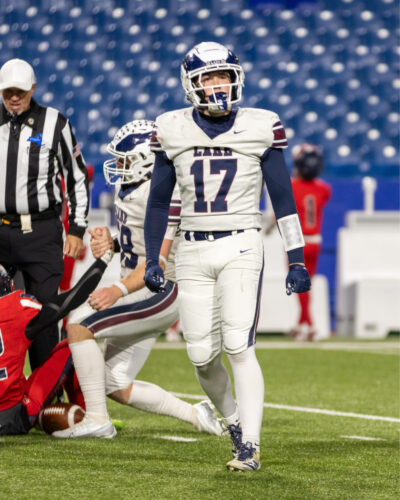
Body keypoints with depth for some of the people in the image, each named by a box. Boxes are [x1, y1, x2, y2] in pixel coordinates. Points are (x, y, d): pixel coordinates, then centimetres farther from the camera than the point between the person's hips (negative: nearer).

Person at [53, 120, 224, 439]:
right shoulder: (132, 188, 13)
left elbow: (159, 259, -23)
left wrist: (119, 290, -32)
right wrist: (111, 242, 2)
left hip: (160, 292, -10)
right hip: (141, 292, 10)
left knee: (79, 324, -20)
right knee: (116, 386, 8)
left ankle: (96, 420, -15)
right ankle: (195, 415, 17)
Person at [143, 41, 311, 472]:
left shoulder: (260, 128, -1)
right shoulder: (173, 131, 4)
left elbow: (282, 198, 4)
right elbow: (158, 201, 13)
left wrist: (296, 259, 1)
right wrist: (151, 259, 9)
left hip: (240, 246, -3)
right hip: (192, 251, 3)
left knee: (238, 346, -15)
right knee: (202, 355, 0)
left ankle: (249, 447, -12)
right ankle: (234, 420, 27)